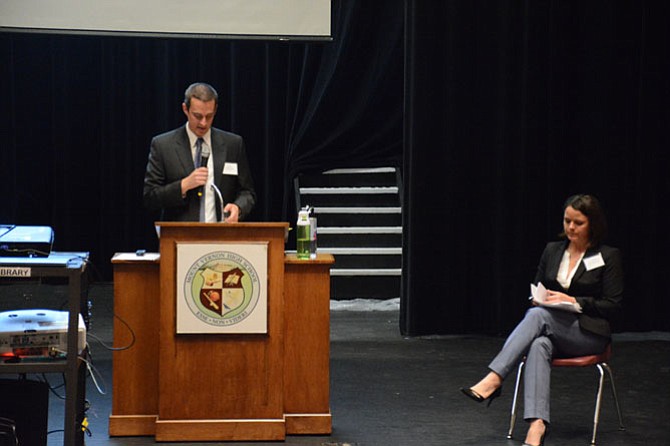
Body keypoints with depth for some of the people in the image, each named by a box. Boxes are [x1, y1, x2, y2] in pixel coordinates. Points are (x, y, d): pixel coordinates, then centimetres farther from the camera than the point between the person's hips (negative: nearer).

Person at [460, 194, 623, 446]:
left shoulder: (608, 257, 2)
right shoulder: (552, 250, 15)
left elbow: (612, 305, -3)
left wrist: (573, 301, -14)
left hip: (588, 333, -3)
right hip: (550, 329, 3)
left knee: (537, 315, -34)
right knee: (539, 347, -37)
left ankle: (493, 380, -46)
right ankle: (537, 424, -53)